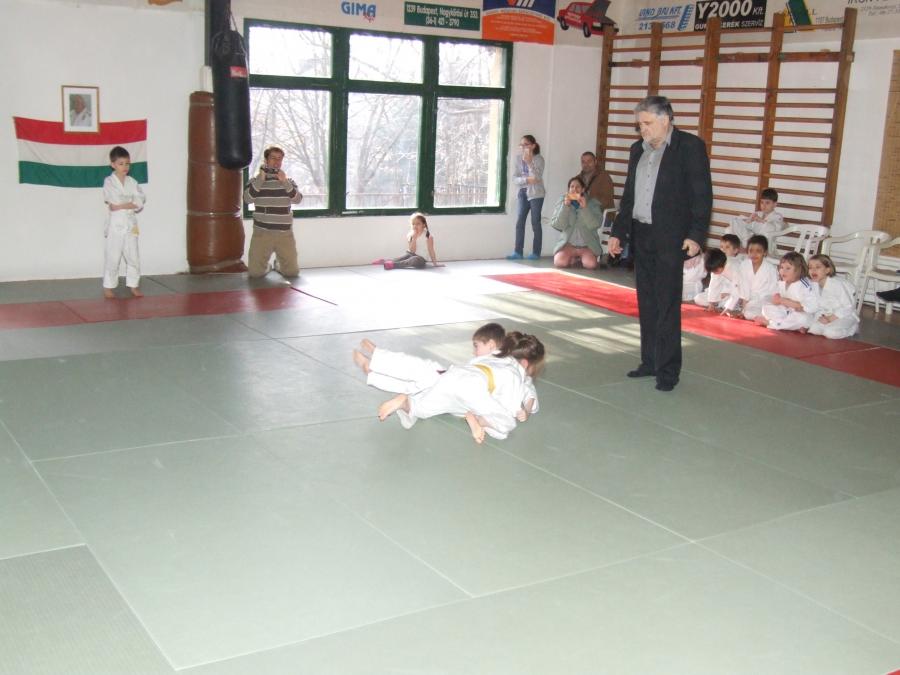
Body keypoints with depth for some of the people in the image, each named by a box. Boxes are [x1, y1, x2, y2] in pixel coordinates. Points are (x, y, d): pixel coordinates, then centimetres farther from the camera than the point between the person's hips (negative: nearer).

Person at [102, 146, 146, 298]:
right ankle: (108, 286, 9)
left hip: (131, 224, 4)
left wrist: (121, 205, -13)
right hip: (115, 224, -4)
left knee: (133, 256, 7)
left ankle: (133, 285, 19)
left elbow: (140, 203, -3)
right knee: (112, 257, 0)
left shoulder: (132, 182, 8)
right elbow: (115, 201, -14)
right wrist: (131, 202, -8)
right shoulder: (109, 182, -3)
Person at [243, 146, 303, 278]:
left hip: (285, 233, 2)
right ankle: (266, 265, 29)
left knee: (292, 271, 0)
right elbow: (247, 199, -13)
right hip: (262, 232, -1)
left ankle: (278, 263, 34)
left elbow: (297, 199, -7)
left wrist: (284, 182, -17)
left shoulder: (289, 181, 10)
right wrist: (260, 179, -17)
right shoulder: (255, 180, 4)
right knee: (255, 272, -7)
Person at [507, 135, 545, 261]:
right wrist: (527, 180, -17)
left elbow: (537, 177, -20)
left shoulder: (538, 158, -8)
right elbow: (515, 178, 0)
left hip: (535, 194, -5)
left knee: (535, 223, 0)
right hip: (523, 193, 5)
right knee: (519, 222, 1)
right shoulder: (518, 159, 5)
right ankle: (518, 252, 5)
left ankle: (536, 252, 6)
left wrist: (529, 162, -26)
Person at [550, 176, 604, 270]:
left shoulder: (592, 203, 2)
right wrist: (565, 206, -16)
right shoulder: (563, 201, 5)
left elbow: (595, 224, -12)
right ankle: (574, 259, 7)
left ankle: (581, 258, 8)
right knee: (559, 262, -27)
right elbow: (556, 225, -6)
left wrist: (585, 207, -22)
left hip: (588, 245, -1)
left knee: (590, 264, -29)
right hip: (568, 244, 1)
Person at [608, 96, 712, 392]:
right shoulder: (638, 150, 13)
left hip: (671, 238, -7)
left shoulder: (690, 146, -7)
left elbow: (702, 194, -10)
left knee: (667, 305, -5)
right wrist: (618, 232, 14)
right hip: (641, 235, 7)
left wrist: (696, 234, -16)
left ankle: (668, 369, 3)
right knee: (646, 302, 11)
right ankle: (650, 362, 20)